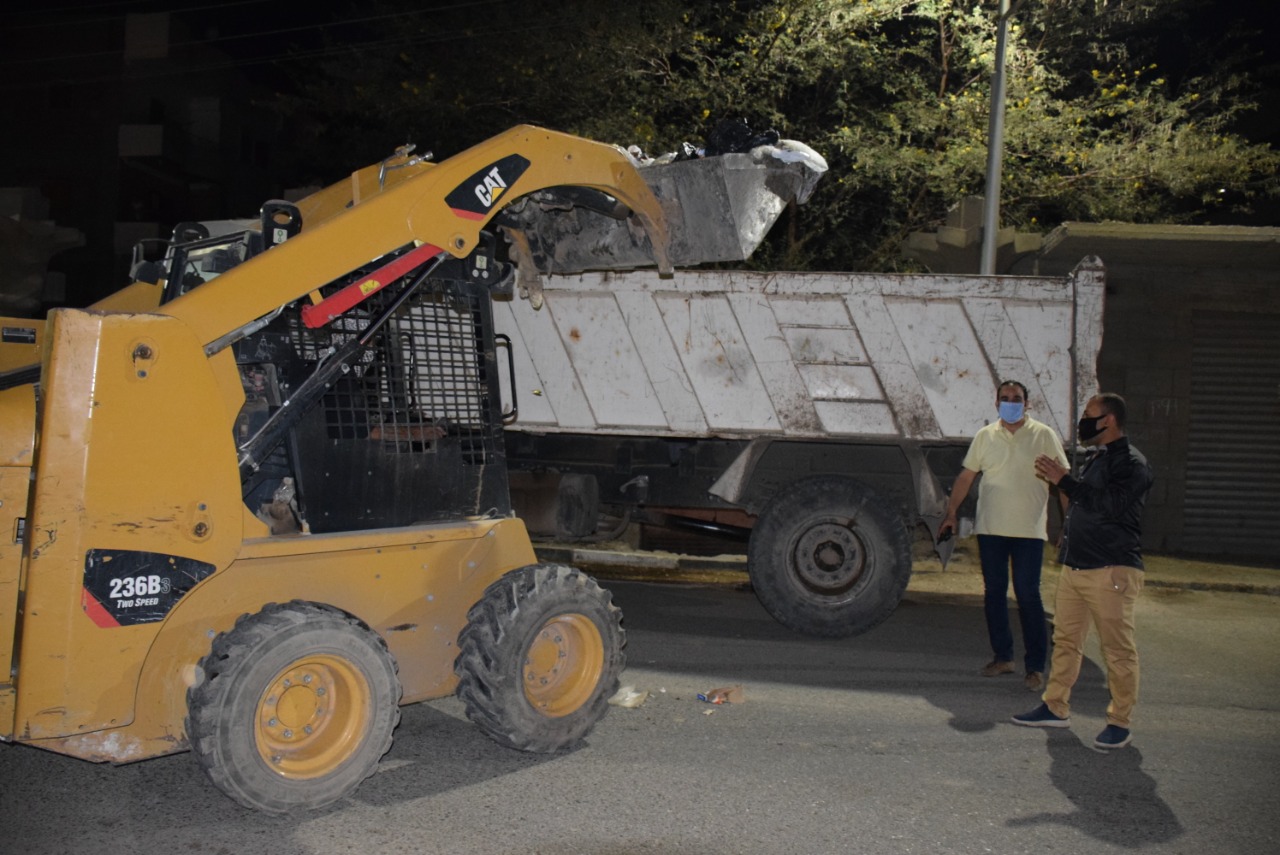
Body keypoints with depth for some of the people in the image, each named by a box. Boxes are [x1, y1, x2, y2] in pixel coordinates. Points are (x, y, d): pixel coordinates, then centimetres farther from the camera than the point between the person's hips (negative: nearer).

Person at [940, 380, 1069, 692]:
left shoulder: (1044, 435, 0)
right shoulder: (985, 436, 8)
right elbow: (966, 476, 13)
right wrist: (951, 513, 10)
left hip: (1029, 530, -3)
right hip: (990, 528, 4)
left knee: (1028, 596, -4)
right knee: (994, 593, 8)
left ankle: (1036, 666, 2)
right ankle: (1002, 657, 20)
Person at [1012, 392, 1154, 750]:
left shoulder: (1132, 464, -11)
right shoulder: (1096, 459, 18)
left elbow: (1110, 505, -25)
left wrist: (1064, 480, -23)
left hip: (1111, 571, -9)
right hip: (1075, 566, 9)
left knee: (1118, 649, -2)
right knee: (1065, 640, 12)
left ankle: (1120, 722, 6)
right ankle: (1055, 707, 21)